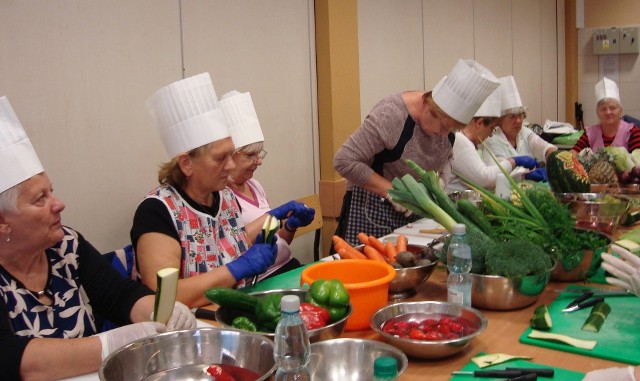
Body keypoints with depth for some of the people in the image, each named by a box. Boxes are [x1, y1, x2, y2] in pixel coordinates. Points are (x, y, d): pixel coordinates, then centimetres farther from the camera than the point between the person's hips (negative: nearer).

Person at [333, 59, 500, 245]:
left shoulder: (446, 119, -4)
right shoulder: (390, 116, -25)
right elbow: (344, 161, -25)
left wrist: (441, 180, -6)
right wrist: (391, 191, -25)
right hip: (373, 211, -6)